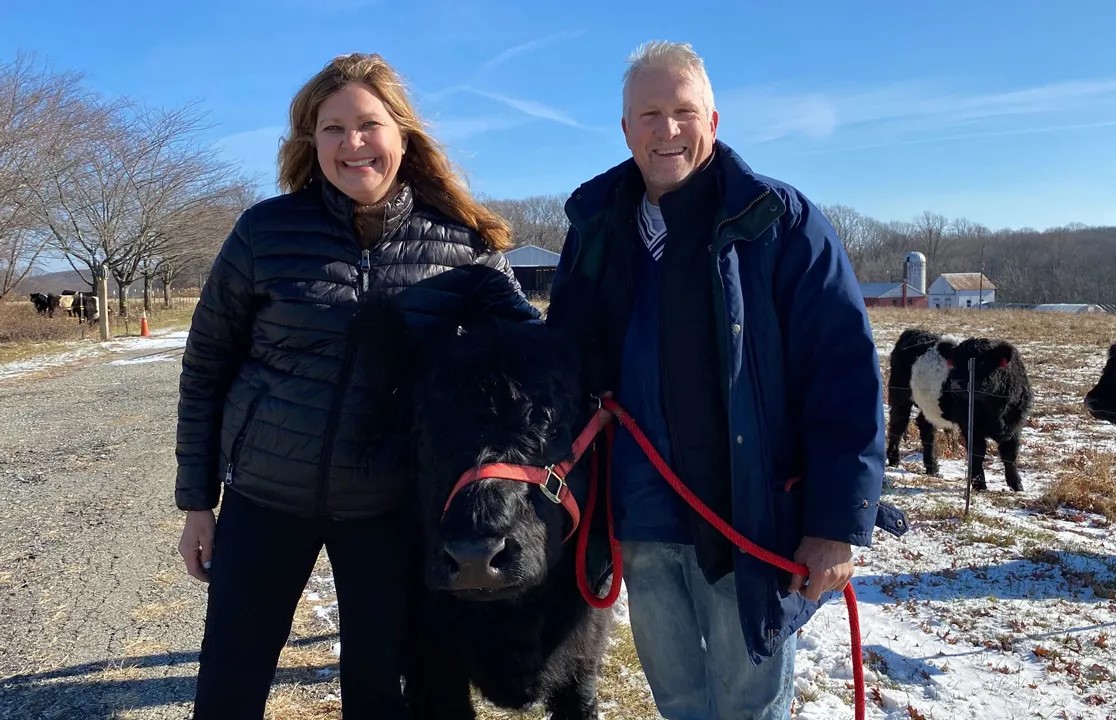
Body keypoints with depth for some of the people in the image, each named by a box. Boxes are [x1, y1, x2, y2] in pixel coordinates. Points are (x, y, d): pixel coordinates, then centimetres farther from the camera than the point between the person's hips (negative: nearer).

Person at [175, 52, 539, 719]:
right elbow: (205, 369, 0)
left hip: (393, 506, 0)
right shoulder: (267, 229, -7)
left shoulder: (463, 242, -6)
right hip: (263, 496, 1)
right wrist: (197, 500, 2)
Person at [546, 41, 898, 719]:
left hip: (753, 523, -4)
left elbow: (846, 376, -11)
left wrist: (839, 522, -15)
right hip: (645, 526, 4)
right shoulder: (598, 229, 4)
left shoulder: (779, 220, -8)